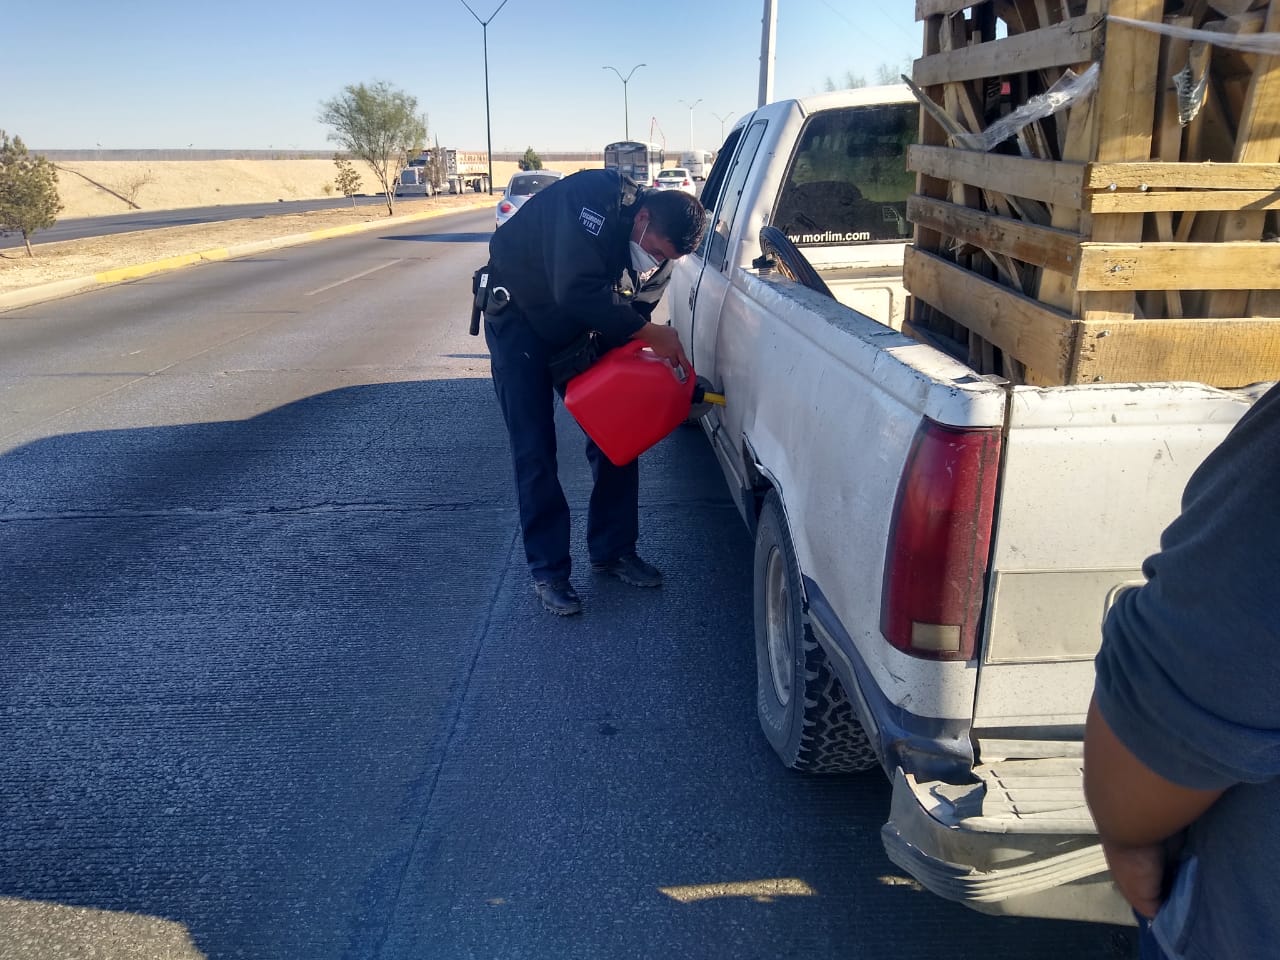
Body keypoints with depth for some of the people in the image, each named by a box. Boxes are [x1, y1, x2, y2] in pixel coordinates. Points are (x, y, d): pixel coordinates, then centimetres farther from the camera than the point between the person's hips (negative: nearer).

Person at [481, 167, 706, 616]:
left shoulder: (658, 251, -11)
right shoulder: (593, 198, -33)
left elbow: (633, 312, -3)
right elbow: (576, 291, -41)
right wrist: (649, 334, -36)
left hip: (578, 327, 6)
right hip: (519, 317, -6)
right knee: (534, 449, -6)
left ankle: (613, 550, 17)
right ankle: (548, 570, 4)